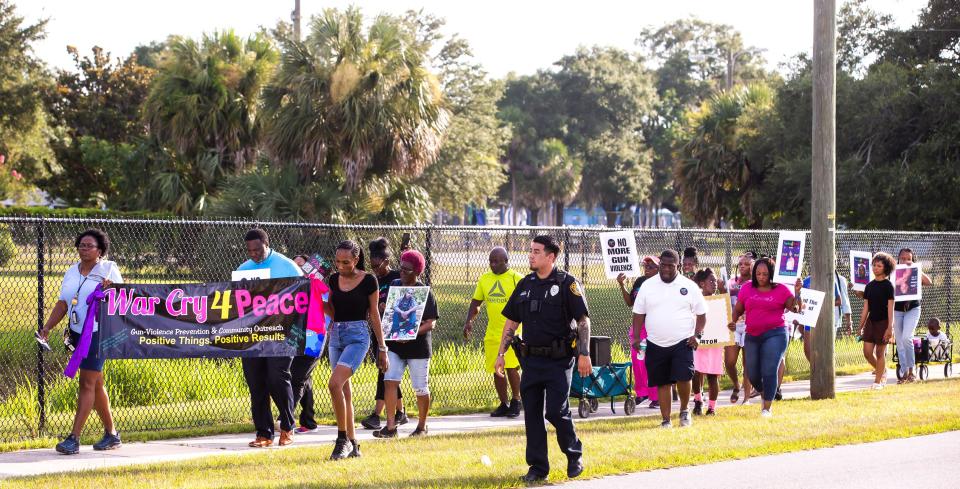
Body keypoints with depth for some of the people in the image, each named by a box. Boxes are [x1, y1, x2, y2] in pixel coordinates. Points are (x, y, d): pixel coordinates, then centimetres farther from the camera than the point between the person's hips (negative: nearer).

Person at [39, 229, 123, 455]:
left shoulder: (109, 269, -4)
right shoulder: (72, 272, 13)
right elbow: (63, 303, 11)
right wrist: (47, 327, 1)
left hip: (99, 332, -7)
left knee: (87, 383, -11)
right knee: (96, 384, 13)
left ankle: (74, 439, -14)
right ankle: (111, 434, 25)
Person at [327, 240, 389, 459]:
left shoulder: (368, 280, -5)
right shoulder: (334, 279, 8)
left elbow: (374, 314, 0)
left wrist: (382, 348, 2)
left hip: (358, 336, -6)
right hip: (336, 335, 6)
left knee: (335, 384, -21)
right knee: (344, 390, 7)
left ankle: (343, 439, -11)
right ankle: (352, 445, 14)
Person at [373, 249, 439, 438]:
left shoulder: (425, 293, -9)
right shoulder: (394, 286, 6)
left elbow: (431, 323, -11)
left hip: (418, 346, -4)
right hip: (395, 345, 4)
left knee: (421, 387, 5)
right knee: (390, 381, -8)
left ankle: (422, 426, 21)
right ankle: (390, 426, -8)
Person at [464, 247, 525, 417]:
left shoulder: (517, 278, -5)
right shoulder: (484, 279, 8)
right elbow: (476, 303, 16)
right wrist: (469, 321, 2)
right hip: (492, 333, 5)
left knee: (511, 367, -11)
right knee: (496, 370, 6)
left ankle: (515, 402, 6)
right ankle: (504, 404, 18)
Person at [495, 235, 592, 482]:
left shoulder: (567, 284, -5)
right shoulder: (525, 285, 11)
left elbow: (583, 320, -8)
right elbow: (511, 322, 16)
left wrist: (584, 354, -15)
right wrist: (500, 354, 10)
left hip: (559, 360, -6)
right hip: (531, 358, 6)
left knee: (556, 411, -9)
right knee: (531, 413, 4)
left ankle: (575, 455, 14)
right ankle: (538, 467, 11)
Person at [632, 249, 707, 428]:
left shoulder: (689, 286, 2)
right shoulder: (648, 286, 6)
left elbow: (701, 314, 6)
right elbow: (639, 314, 8)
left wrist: (697, 335, -7)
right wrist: (636, 337, -2)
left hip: (682, 343, -2)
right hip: (656, 344, 2)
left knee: (683, 378, -15)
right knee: (662, 383, 5)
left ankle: (684, 411, 10)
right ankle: (666, 419, 13)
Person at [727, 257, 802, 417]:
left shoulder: (781, 290, 0)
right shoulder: (747, 288, 7)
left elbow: (796, 309, -3)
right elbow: (738, 309, 12)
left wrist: (797, 291, -15)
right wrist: (733, 322, -6)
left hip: (775, 334, -4)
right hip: (752, 336, 4)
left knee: (769, 371, -12)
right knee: (752, 373, 10)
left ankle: (767, 407, -5)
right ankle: (764, 395, 40)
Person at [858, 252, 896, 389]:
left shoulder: (888, 286, -6)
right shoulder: (869, 286, 9)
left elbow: (890, 308, -10)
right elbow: (865, 308, 11)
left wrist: (890, 327, -15)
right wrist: (861, 326, 9)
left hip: (883, 322, -5)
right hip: (871, 321, 5)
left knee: (880, 352, 0)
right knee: (867, 351, -1)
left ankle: (878, 381, 7)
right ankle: (882, 371, 23)